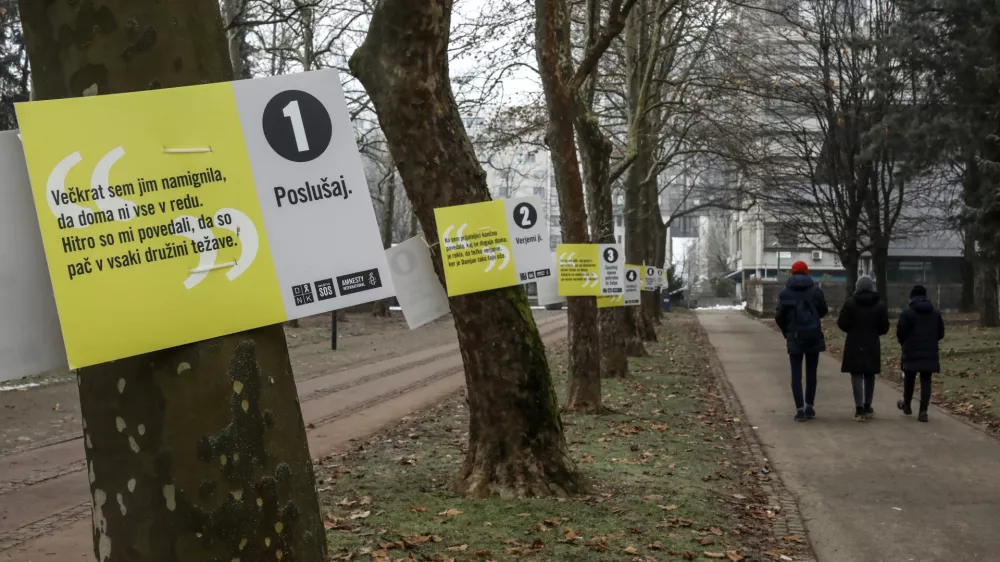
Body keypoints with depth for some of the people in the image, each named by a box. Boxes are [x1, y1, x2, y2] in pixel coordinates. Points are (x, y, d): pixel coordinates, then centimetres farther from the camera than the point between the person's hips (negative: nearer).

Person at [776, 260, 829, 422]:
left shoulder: (785, 292, -4)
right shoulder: (815, 290, -3)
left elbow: (779, 316, -4)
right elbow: (823, 311, 4)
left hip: (794, 337, -1)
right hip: (813, 336, 1)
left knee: (796, 374, 1)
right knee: (811, 372, 12)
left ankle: (800, 409, -8)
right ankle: (809, 407, 14)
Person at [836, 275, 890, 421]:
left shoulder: (850, 302, -7)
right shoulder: (880, 304, -1)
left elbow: (842, 324, -7)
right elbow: (884, 327, -1)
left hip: (854, 345, -2)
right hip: (872, 345, 2)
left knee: (856, 375, -2)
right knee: (869, 376, 14)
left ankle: (859, 409, -12)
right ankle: (867, 408, 22)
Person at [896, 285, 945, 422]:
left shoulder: (907, 312, -9)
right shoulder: (935, 312, 6)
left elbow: (900, 333, -9)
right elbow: (941, 333, 10)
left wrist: (904, 343, 11)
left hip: (912, 352, -3)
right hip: (930, 353, 3)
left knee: (909, 379, 15)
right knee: (926, 381, 3)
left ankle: (907, 405, 31)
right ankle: (923, 411, -3)